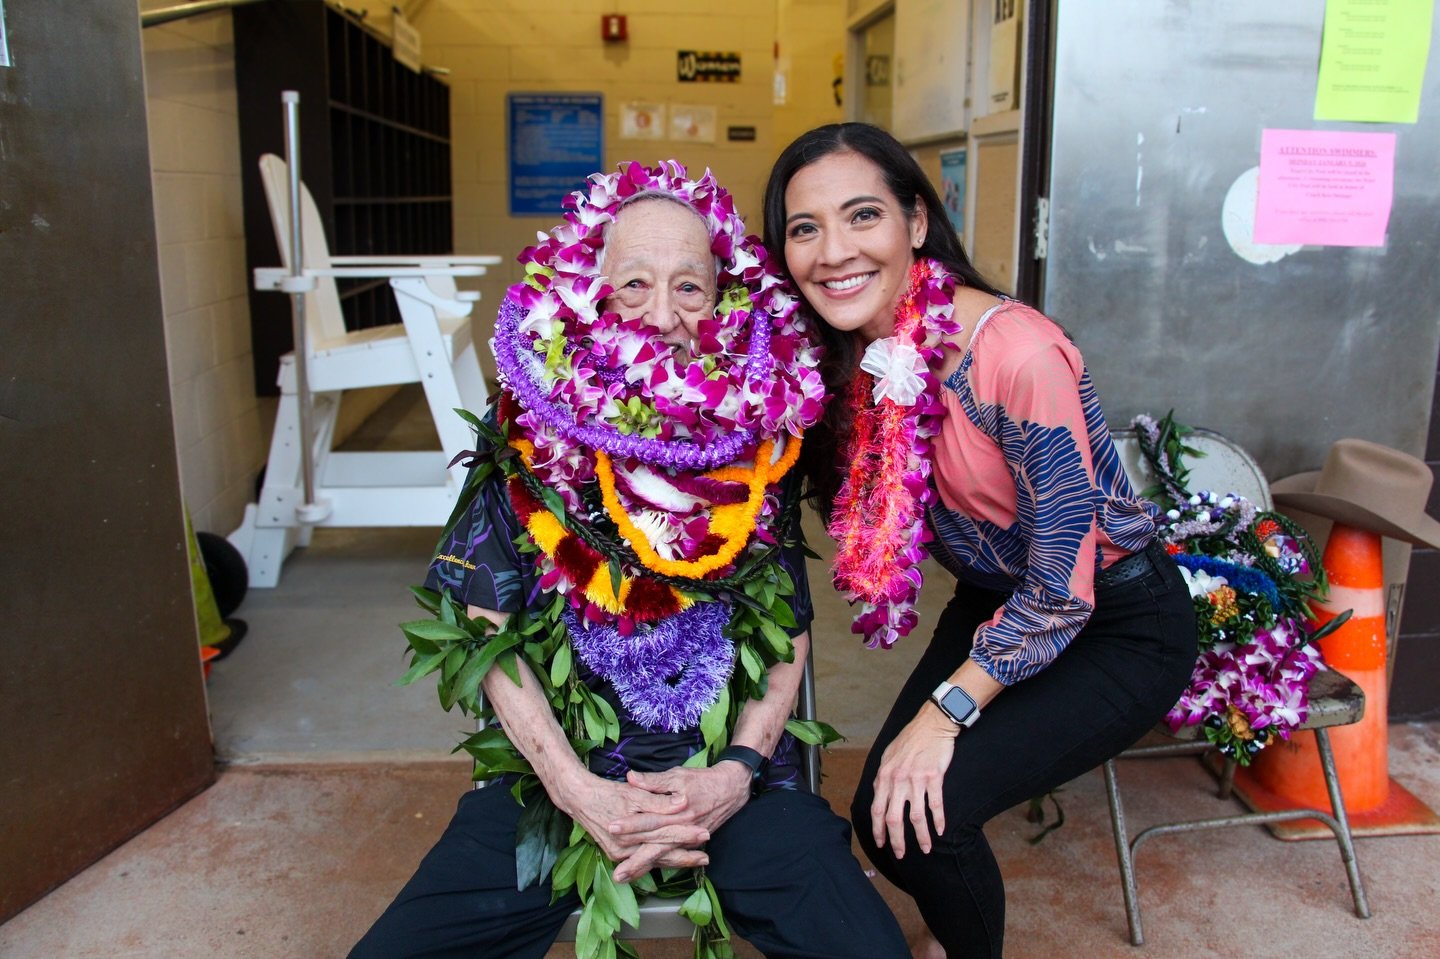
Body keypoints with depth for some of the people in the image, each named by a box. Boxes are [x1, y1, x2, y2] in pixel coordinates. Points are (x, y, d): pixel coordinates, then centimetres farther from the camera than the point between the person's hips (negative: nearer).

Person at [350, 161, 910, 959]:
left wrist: (736, 774, -10)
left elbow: (788, 632, 3)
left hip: (731, 773, 0)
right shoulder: (532, 433, -5)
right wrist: (576, 790, -12)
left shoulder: (760, 431, -2)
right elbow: (490, 632, -3)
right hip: (559, 771, 0)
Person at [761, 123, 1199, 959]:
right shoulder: (857, 357, -10)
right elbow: (872, 514, 5)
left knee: (920, 818, -19)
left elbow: (1063, 587, -24)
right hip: (997, 602, 6)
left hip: (1121, 626, -6)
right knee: (885, 811, -1)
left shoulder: (1015, 351, -31)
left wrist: (945, 713, -19)